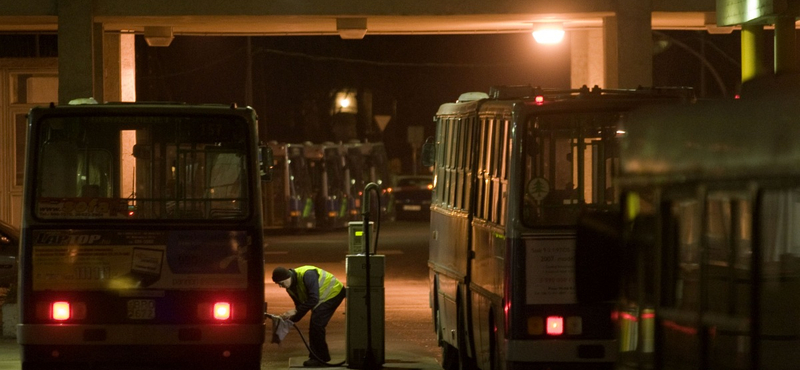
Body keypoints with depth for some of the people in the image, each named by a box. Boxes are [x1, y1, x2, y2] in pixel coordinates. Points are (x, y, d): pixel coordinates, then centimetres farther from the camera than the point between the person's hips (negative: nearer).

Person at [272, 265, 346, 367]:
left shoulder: (307, 275, -34)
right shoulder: (290, 288, -4)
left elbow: (314, 299, -39)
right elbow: (299, 305, 3)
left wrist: (295, 312, -38)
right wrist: (290, 320, -14)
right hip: (322, 300, 9)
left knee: (316, 324, -17)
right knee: (313, 328, 5)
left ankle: (320, 358, -10)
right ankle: (315, 358, 16)